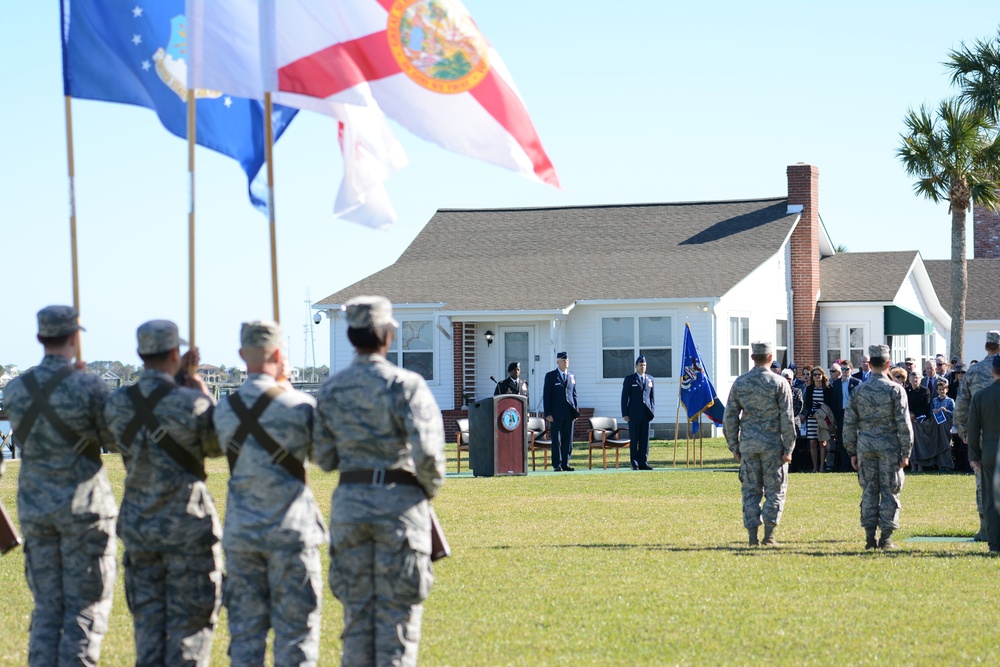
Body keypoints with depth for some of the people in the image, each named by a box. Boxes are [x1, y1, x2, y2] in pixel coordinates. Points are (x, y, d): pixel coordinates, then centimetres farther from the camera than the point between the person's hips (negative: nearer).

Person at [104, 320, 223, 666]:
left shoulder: (117, 404, -2)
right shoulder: (190, 402, -16)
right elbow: (215, 446, 2)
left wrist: (178, 379, 16)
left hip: (138, 525, 5)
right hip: (188, 526, -5)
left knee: (148, 623, 13)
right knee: (190, 624, 3)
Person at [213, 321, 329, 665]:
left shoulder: (224, 410, 2)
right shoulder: (298, 404, -10)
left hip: (240, 533, 4)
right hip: (291, 532, -4)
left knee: (245, 630, 9)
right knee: (295, 629, 2)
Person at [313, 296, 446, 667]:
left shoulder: (330, 390, 5)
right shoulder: (404, 384, -10)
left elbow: (324, 458, 6)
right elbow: (426, 450, -18)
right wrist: (431, 486, 0)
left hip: (348, 501, 4)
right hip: (400, 500, -4)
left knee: (357, 608, 11)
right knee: (397, 609, 2)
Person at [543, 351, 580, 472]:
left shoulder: (572, 376, 13)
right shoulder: (550, 376, 1)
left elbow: (574, 394, 15)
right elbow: (546, 396, -2)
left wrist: (576, 411, 6)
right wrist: (548, 413, -9)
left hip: (569, 413, 4)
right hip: (556, 414, -4)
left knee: (568, 440, 4)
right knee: (556, 440, -1)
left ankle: (565, 464, 8)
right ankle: (557, 465, 3)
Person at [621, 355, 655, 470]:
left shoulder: (650, 379, 13)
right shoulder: (629, 379, 2)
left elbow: (652, 396, 15)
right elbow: (624, 397, 0)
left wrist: (652, 411, 4)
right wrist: (625, 414, -6)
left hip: (646, 414, 3)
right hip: (634, 415, -3)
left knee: (645, 440, 3)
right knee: (634, 440, 0)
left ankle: (643, 462, 7)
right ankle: (635, 464, 3)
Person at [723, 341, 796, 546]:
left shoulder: (739, 383, 3)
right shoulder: (779, 383, -6)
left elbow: (729, 418, 4)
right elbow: (787, 419, -7)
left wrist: (734, 447, 10)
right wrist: (788, 448, -3)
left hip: (748, 444, 3)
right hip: (773, 444, -3)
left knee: (751, 490, 8)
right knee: (775, 490, 5)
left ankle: (752, 535, 4)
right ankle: (769, 534, -3)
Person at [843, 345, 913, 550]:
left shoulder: (859, 390, 3)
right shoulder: (895, 389, -5)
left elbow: (849, 423, 5)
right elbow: (903, 423, -7)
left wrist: (852, 452, 12)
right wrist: (905, 452, -2)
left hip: (865, 446, 3)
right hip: (889, 445, -3)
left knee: (869, 491, 8)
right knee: (889, 491, 3)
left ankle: (870, 538, 6)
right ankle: (886, 537, 0)